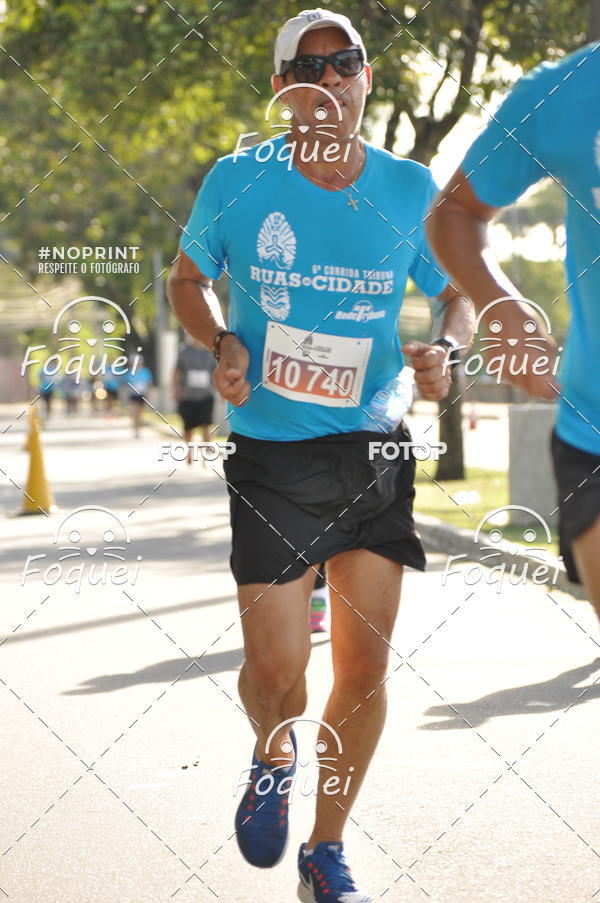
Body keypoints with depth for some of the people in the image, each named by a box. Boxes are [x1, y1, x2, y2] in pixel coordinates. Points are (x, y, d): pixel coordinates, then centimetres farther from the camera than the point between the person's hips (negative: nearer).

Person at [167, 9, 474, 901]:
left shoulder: (409, 189, 0)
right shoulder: (237, 181, -5)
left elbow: (457, 293, 12)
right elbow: (188, 278, 11)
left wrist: (444, 349, -10)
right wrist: (222, 343, -9)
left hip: (376, 451, 2)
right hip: (272, 451, -2)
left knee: (365, 668, 4)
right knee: (276, 668, -8)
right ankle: (274, 755, 30)